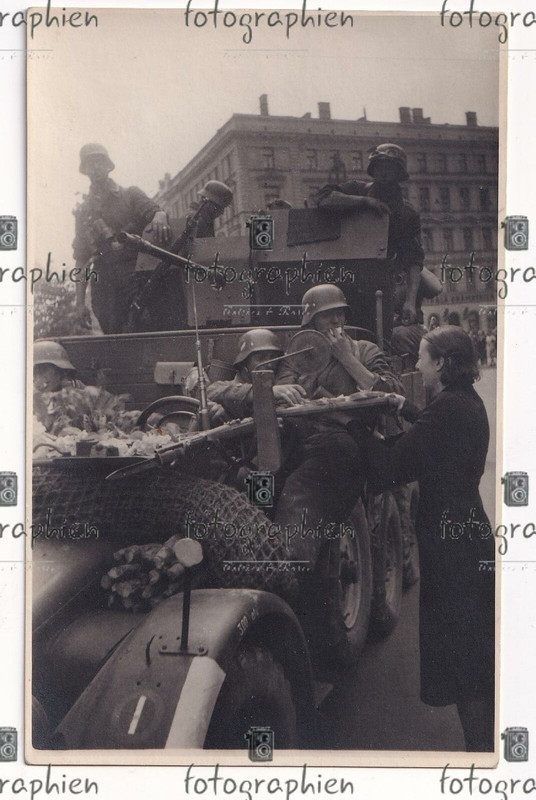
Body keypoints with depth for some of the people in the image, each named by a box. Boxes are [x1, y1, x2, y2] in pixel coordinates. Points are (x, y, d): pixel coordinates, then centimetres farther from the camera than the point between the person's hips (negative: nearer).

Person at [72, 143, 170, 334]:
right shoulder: (83, 212, 22)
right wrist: (80, 299, 12)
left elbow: (154, 210, -4)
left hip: (133, 274, -3)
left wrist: (159, 217, -31)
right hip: (103, 280, 3)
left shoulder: (130, 195, 14)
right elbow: (81, 259, 19)